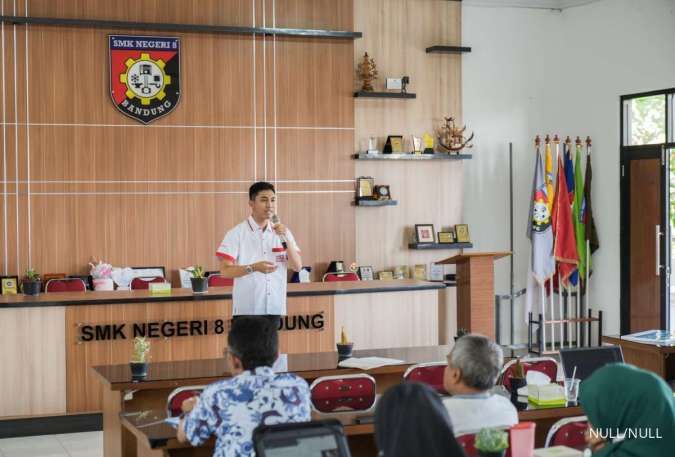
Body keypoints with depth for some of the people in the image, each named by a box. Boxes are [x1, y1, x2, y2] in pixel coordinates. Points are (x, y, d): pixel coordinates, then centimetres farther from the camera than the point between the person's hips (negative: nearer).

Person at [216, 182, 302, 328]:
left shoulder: (282, 232, 8)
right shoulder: (236, 233, -5)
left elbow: (297, 266, 2)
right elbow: (225, 271, -10)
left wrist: (285, 238, -11)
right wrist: (253, 267, -25)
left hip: (274, 308, 4)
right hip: (246, 309, -4)